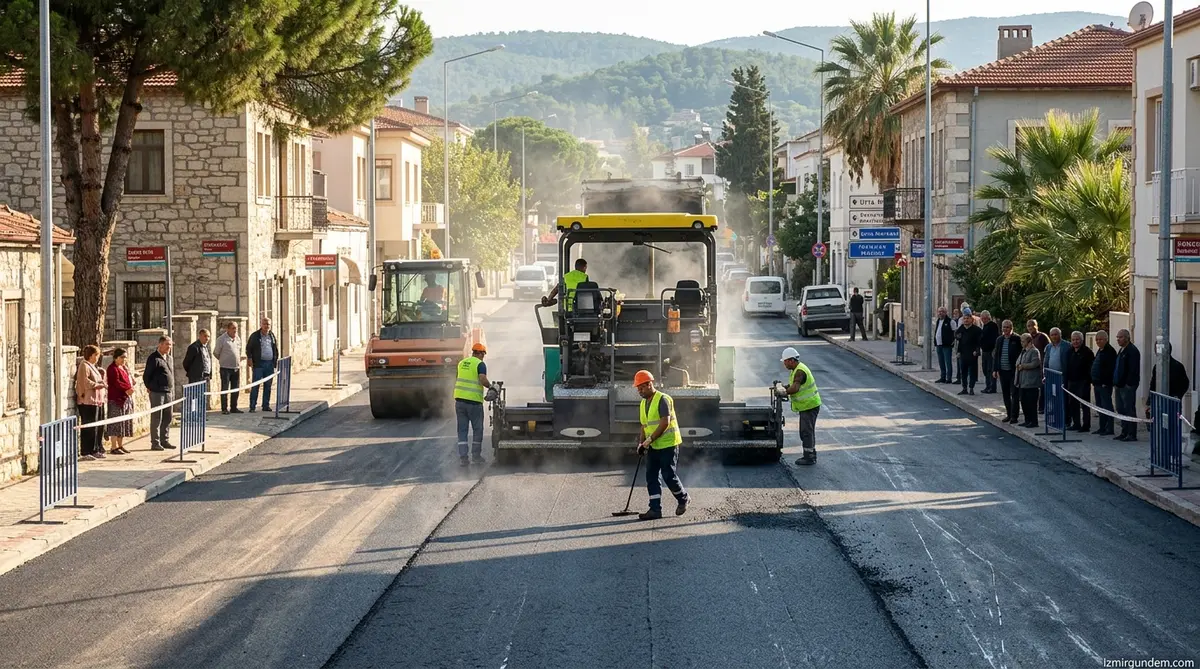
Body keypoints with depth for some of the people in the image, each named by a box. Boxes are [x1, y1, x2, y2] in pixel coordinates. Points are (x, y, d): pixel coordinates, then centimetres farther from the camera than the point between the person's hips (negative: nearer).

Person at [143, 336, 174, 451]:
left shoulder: (169, 358, 15)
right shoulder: (154, 358, -11)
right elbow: (146, 375, -9)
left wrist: (172, 389, 17)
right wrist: (150, 387, -1)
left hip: (168, 392, 8)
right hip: (157, 393, -8)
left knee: (167, 418, 12)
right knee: (156, 418, -4)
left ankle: (164, 440, 21)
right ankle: (155, 443, 0)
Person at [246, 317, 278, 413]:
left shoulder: (272, 336, 12)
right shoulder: (255, 336, -1)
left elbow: (276, 349, 18)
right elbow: (248, 348, 2)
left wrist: (275, 361, 11)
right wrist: (250, 359, -8)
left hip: (270, 364, 5)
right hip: (258, 364, -5)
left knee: (268, 386, 8)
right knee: (255, 386, -6)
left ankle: (266, 405, 15)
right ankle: (252, 406, -5)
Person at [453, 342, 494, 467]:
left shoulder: (462, 363, 13)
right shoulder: (480, 364, -7)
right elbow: (483, 380, -20)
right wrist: (490, 386, -3)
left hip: (459, 399, 5)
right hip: (474, 401, -5)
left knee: (462, 430, 7)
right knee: (477, 429, 9)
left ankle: (462, 457, 1)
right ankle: (476, 456, 12)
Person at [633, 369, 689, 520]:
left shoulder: (662, 399, -13)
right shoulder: (643, 404, 14)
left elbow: (665, 423, -21)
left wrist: (650, 439, -22)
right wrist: (642, 443, 5)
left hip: (668, 444, -8)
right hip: (653, 446, 8)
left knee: (669, 476, -6)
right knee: (651, 476, 1)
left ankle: (683, 499, 19)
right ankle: (655, 509, 1)